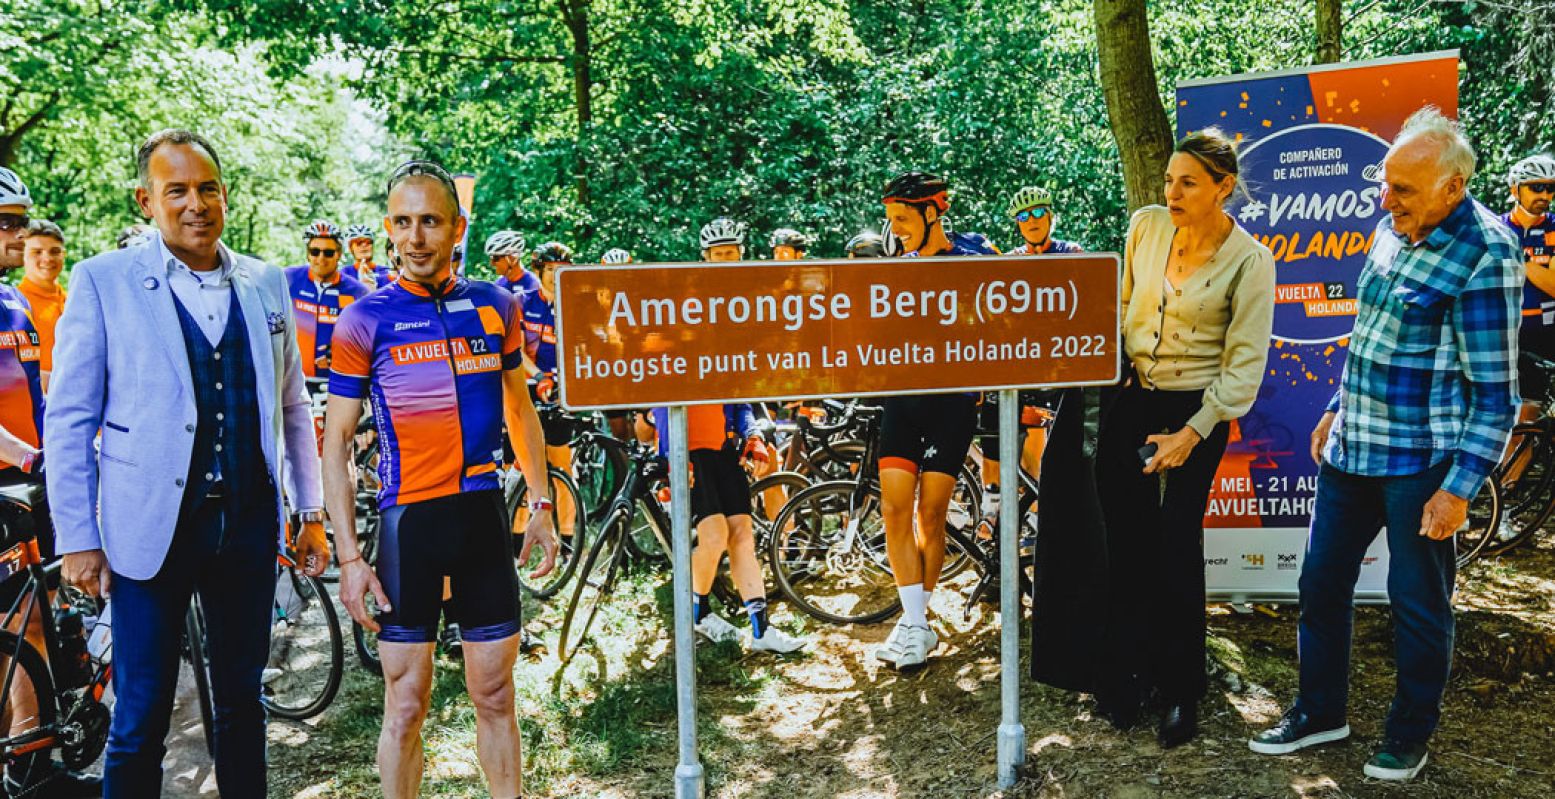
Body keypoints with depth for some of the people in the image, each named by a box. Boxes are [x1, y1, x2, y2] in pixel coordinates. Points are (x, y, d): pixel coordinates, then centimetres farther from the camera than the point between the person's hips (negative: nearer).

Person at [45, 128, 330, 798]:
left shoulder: (266, 284, 8)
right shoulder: (102, 281, -2)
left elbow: (292, 409, 13)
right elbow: (69, 420, -2)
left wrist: (311, 514, 11)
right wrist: (77, 539, -6)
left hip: (250, 522, 3)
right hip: (151, 528, -3)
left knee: (242, 701, 14)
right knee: (140, 718, 5)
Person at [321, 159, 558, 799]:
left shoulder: (494, 306, 5)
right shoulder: (365, 319, -4)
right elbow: (336, 443, -2)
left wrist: (541, 505, 10)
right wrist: (349, 556, -8)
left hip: (483, 513, 3)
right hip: (409, 521, -2)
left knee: (495, 697, 11)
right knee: (406, 705, 6)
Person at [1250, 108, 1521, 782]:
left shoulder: (1484, 257, -16)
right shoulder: (1395, 231, 7)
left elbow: (1495, 392, -15)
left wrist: (1460, 487, -18)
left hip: (1420, 463, -7)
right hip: (1351, 449, 7)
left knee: (1417, 601, 8)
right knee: (1321, 582, 13)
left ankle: (1411, 732, 28)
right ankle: (1320, 711, 30)